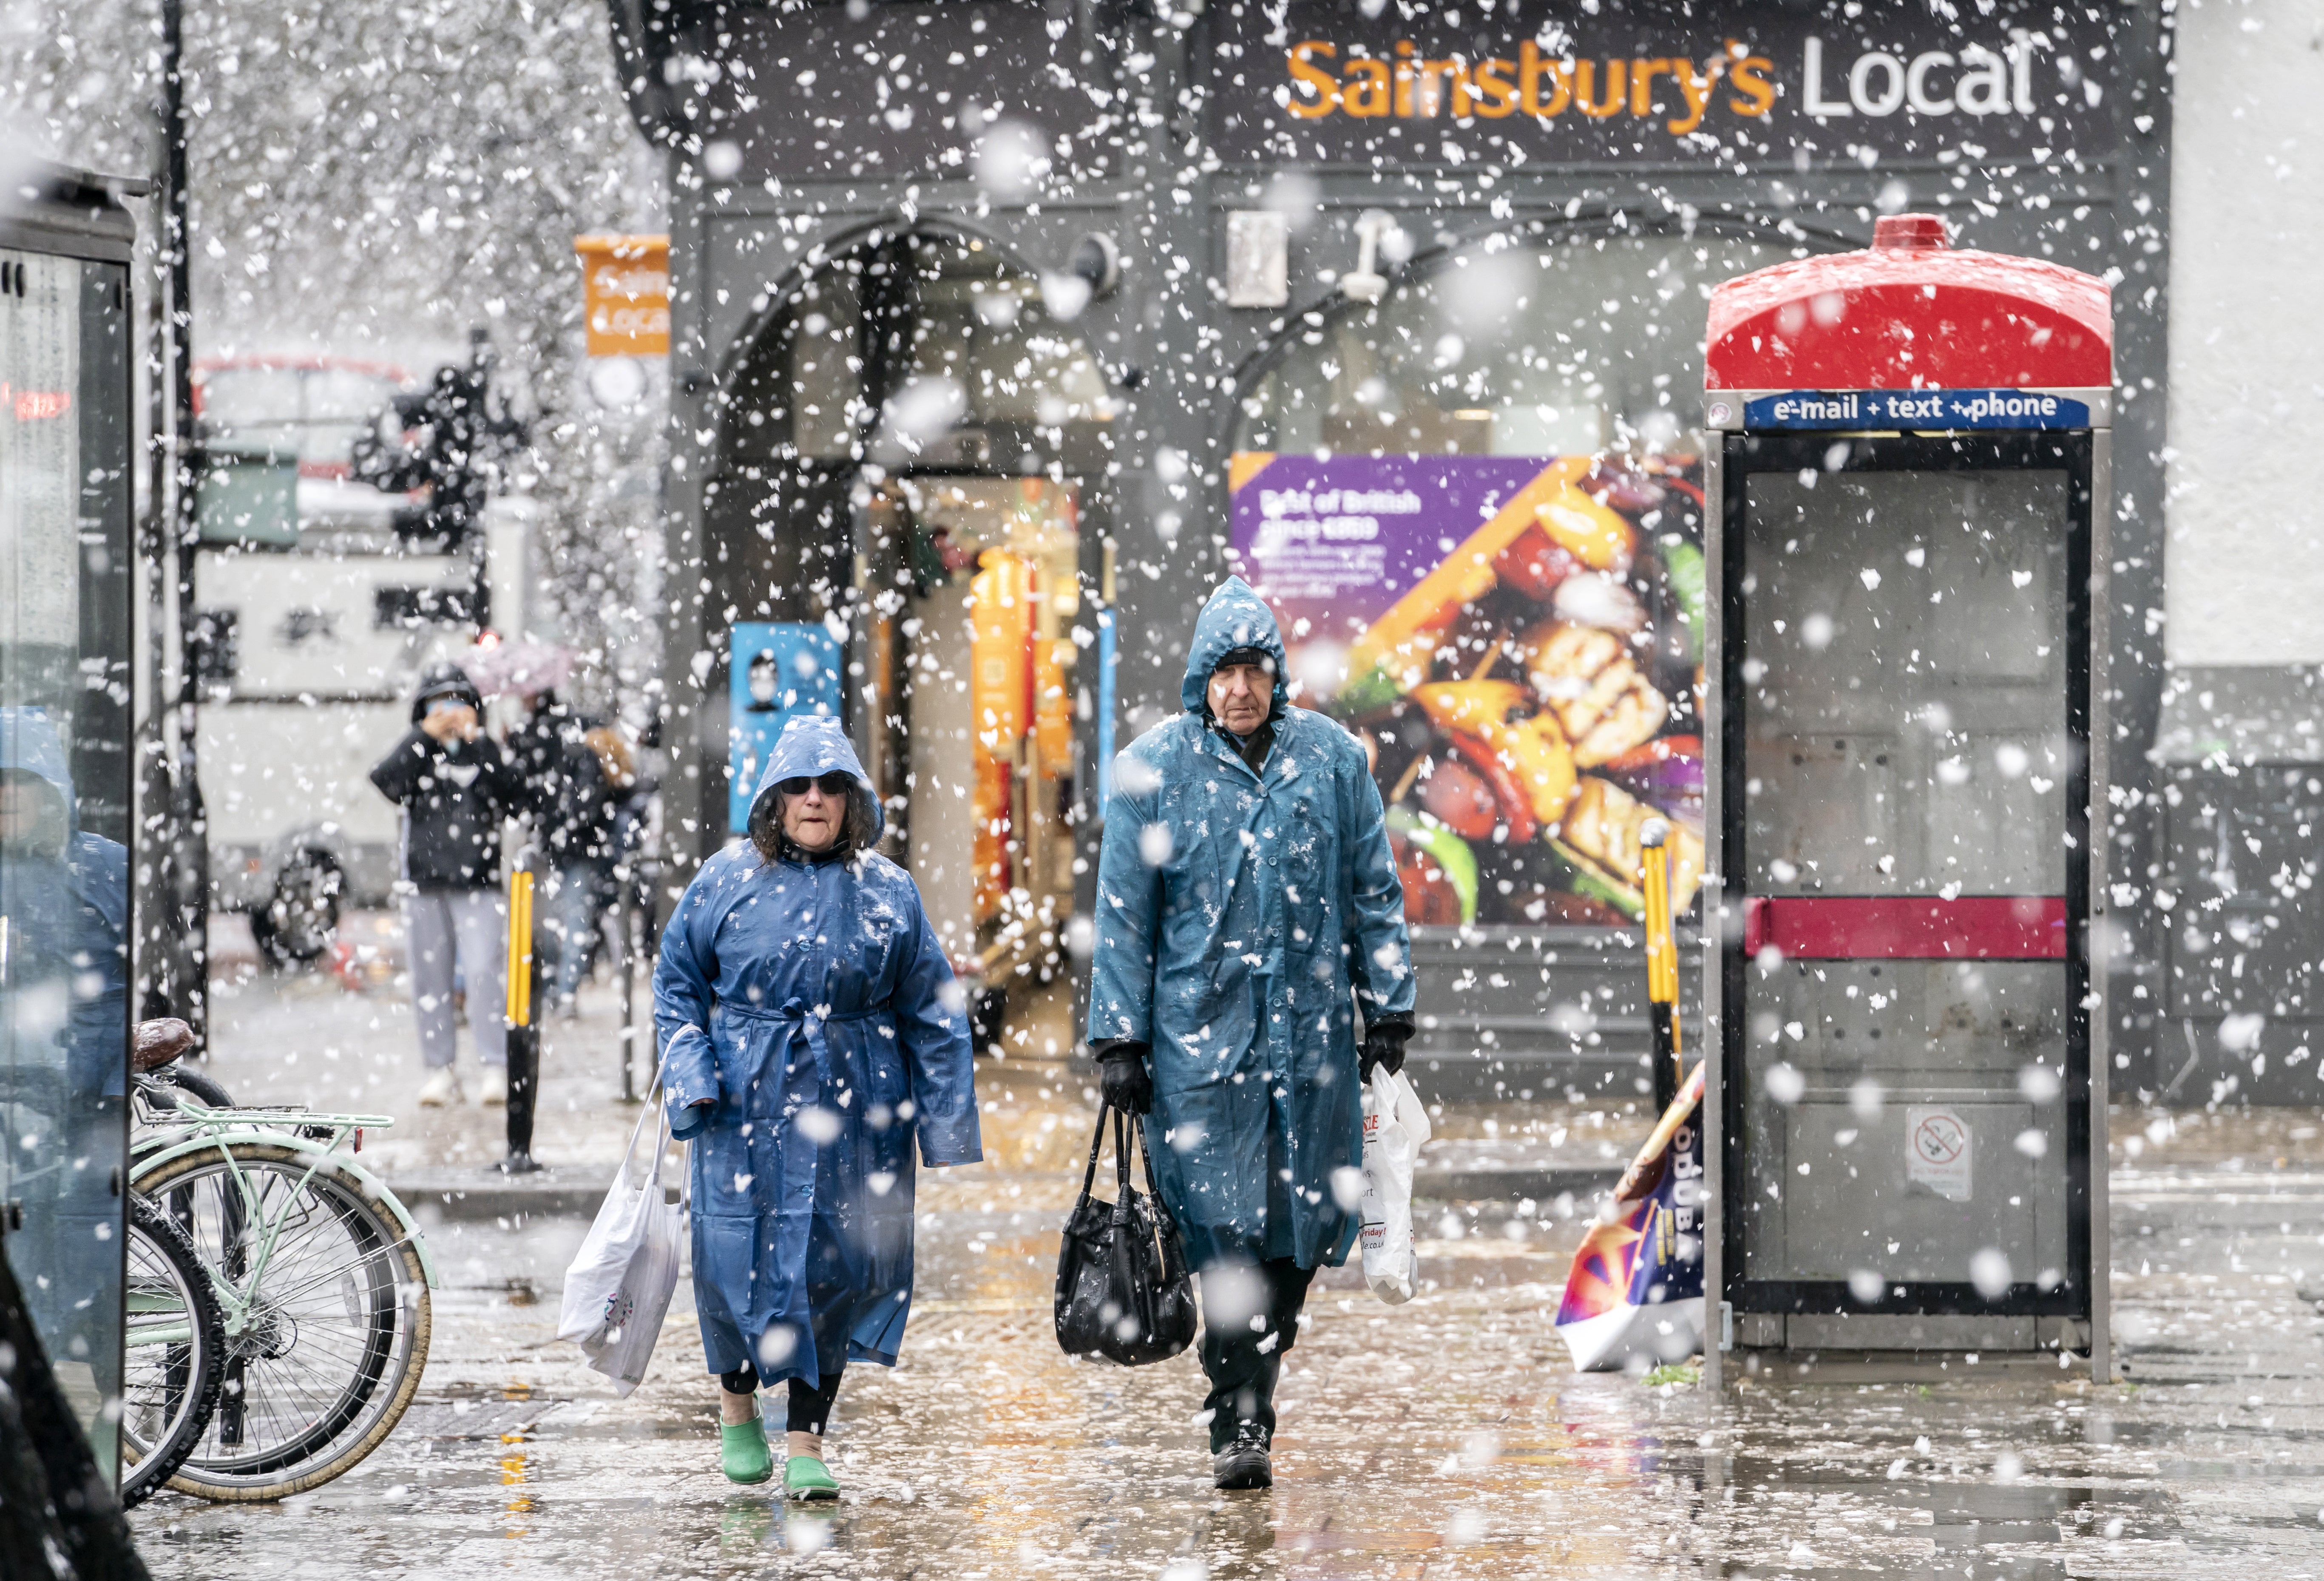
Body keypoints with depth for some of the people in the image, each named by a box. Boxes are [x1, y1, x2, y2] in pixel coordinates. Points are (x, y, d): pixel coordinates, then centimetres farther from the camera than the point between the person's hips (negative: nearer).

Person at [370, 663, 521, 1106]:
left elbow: (512, 795, -11)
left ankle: (496, 1067, -10)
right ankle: (440, 1070, 11)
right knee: (430, 978, 4)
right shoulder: (415, 751, 10)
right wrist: (426, 734, -12)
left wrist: (476, 740, -12)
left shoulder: (485, 751, 7)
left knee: (484, 973, -12)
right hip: (424, 883, 2)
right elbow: (386, 781, -10)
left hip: (478, 884, -2)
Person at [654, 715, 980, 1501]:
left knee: (834, 1267, -3)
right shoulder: (726, 880, 3)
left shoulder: (887, 892, 5)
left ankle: (807, 1444, 5)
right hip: (746, 1105, 0)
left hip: (853, 1110, 1)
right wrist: (689, 1073, -5)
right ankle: (737, 1402, 26)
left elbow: (930, 1011, 7)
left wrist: (946, 1124, 4)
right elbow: (677, 982, 9)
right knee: (738, 1256, -2)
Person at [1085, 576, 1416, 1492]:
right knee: (1226, 1222, -9)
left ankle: (1256, 1389, 20)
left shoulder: (1331, 758, 6)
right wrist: (1119, 1040, 0)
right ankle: (1238, 1426, -7)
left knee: (1298, 1220, 4)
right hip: (1200, 1030, -2)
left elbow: (1374, 892, 11)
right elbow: (1124, 915, 4)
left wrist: (1389, 1010, 8)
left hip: (1313, 1030, 2)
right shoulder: (1153, 767, 2)